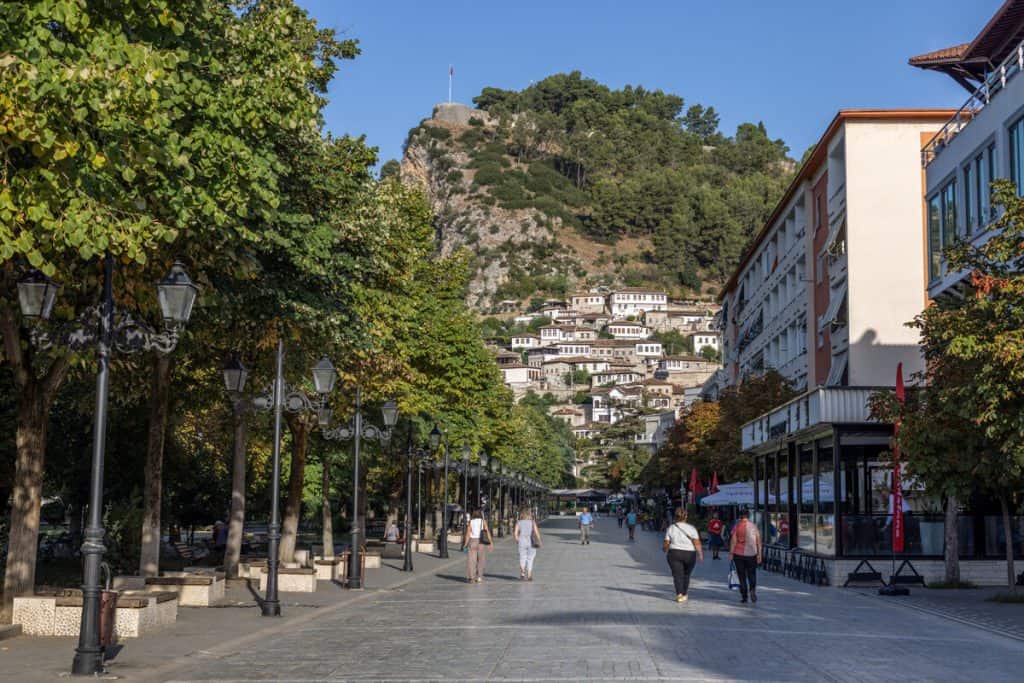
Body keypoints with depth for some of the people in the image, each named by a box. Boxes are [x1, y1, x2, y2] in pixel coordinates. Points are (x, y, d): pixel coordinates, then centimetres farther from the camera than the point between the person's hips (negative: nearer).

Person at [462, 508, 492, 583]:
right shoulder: (483, 521, 0)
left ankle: (471, 578, -2)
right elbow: (487, 532, -6)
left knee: (471, 560, 2)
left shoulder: (470, 522, 0)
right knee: (480, 560, 10)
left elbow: (468, 533, -5)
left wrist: (465, 544, -1)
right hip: (481, 542, 0)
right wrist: (491, 542, -2)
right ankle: (479, 577, 8)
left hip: (472, 541, 0)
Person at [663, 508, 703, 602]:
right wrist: (700, 554, -7)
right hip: (690, 555, 1)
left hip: (674, 553, -1)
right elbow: (697, 543, -11)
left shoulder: (671, 528, -1)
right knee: (686, 575, 17)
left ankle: (679, 594, -20)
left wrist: (664, 549, 22)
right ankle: (684, 594, 25)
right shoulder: (691, 528, -3)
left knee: (677, 575, -3)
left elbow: (666, 543, 2)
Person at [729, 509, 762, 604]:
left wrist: (731, 553, -2)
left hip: (738, 554, -1)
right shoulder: (754, 526, 3)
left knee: (742, 576, 7)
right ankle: (752, 589, -15)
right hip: (751, 554, 1)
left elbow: (733, 541, -7)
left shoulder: (737, 526, -2)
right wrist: (759, 554, 7)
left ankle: (744, 596, 6)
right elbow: (758, 541, 2)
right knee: (752, 574, 12)